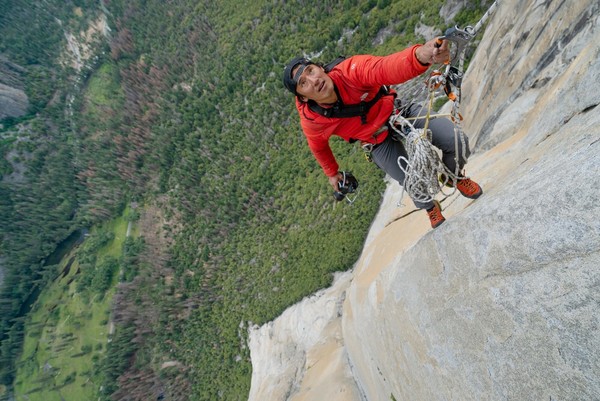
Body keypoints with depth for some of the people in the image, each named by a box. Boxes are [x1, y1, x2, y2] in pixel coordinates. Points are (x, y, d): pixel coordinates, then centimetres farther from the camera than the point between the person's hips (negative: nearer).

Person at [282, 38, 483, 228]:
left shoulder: (351, 70, -29)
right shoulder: (312, 122, -23)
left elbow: (386, 68, -48)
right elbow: (318, 146, -1)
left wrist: (420, 55, -70)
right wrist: (332, 173, 14)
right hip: (380, 143, 0)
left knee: (457, 141, -14)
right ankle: (431, 208, 29)